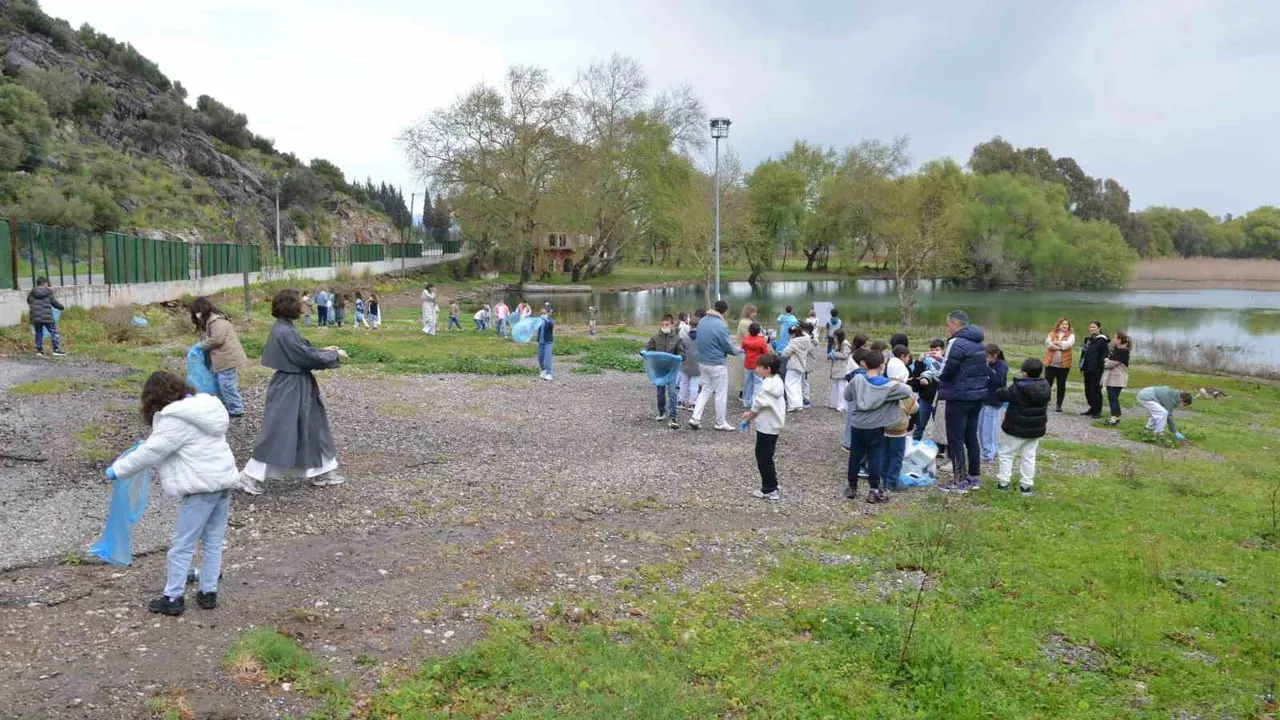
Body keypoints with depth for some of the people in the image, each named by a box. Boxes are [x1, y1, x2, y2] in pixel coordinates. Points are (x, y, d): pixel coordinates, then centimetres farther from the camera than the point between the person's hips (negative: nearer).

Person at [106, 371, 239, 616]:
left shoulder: (175, 420, -16)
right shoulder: (203, 406, 12)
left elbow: (151, 453, -14)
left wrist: (118, 469, -2)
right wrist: (150, 441, 32)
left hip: (202, 488, -9)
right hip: (224, 480, 9)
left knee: (182, 546, 3)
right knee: (213, 542, 15)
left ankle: (173, 598, 11)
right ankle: (208, 592, 23)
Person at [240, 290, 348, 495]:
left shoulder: (286, 328, 7)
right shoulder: (284, 333, -24)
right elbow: (308, 357, -20)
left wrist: (324, 351, 11)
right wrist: (334, 355, -6)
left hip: (300, 388, 10)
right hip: (288, 390, -10)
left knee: (313, 428, 17)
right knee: (277, 433, -2)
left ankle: (321, 472, 27)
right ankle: (250, 476, 9)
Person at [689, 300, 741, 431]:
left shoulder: (702, 321, 3)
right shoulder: (721, 326, -20)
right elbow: (728, 347, -13)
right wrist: (738, 351, 9)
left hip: (703, 362, 7)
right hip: (717, 365, -7)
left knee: (706, 391, 18)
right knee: (721, 394, 6)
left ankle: (695, 418, 9)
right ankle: (720, 423, 15)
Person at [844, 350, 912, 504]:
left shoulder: (857, 379, -7)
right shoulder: (887, 385, -11)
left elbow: (847, 396, 4)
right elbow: (907, 391, -6)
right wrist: (898, 385, 11)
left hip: (857, 425, 2)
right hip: (875, 428, -2)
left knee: (855, 457, 13)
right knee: (875, 459, 5)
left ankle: (852, 488, 21)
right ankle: (874, 491, 7)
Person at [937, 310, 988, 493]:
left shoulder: (957, 343, -17)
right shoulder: (978, 343, 12)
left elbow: (946, 372, -20)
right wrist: (944, 358, 12)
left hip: (959, 397, -9)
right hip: (977, 395, 9)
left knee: (955, 439, -1)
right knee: (971, 438, 16)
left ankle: (960, 481, 2)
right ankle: (973, 477, 23)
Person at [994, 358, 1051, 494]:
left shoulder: (1018, 388, -21)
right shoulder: (1044, 386, -2)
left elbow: (1001, 395, -12)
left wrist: (1000, 391, 9)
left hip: (1016, 428, -6)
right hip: (1036, 429, 6)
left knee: (1006, 454, 8)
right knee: (1028, 456, 13)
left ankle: (1003, 481, 8)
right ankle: (1026, 484, 15)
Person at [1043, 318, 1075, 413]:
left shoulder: (1071, 335, 4)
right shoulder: (1052, 334, 6)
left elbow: (1069, 344, -16)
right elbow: (1048, 343, -12)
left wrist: (1057, 343, -9)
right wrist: (1062, 346, -15)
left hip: (1064, 365, 0)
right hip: (1051, 363, 0)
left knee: (1061, 385, 6)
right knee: (1047, 383, 4)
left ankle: (1059, 405, 14)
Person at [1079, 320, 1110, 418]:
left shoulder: (1102, 341, -9)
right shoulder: (1089, 340, 15)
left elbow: (1104, 356, -14)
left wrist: (1102, 368, -20)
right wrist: (1082, 367, 17)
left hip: (1096, 370, -8)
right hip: (1088, 369, 8)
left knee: (1095, 390, -4)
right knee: (1088, 390, 12)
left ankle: (1097, 411, 4)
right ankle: (1092, 409, 23)